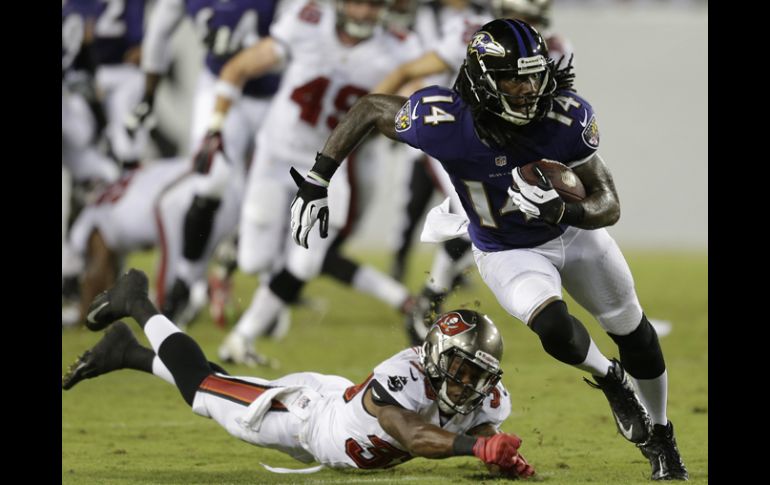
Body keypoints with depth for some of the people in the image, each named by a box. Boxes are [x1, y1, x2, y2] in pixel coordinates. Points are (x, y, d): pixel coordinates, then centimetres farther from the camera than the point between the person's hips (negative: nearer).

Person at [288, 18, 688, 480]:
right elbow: (369, 109, -15)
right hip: (508, 253, -2)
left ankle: (660, 437, 46)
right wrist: (315, 183, -15)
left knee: (635, 334, 15)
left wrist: (560, 210, -46)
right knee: (555, 330, -29)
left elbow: (609, 207, -24)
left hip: (576, 231, 2)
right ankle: (611, 380, 8)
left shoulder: (566, 118, -32)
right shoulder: (443, 122, -35)